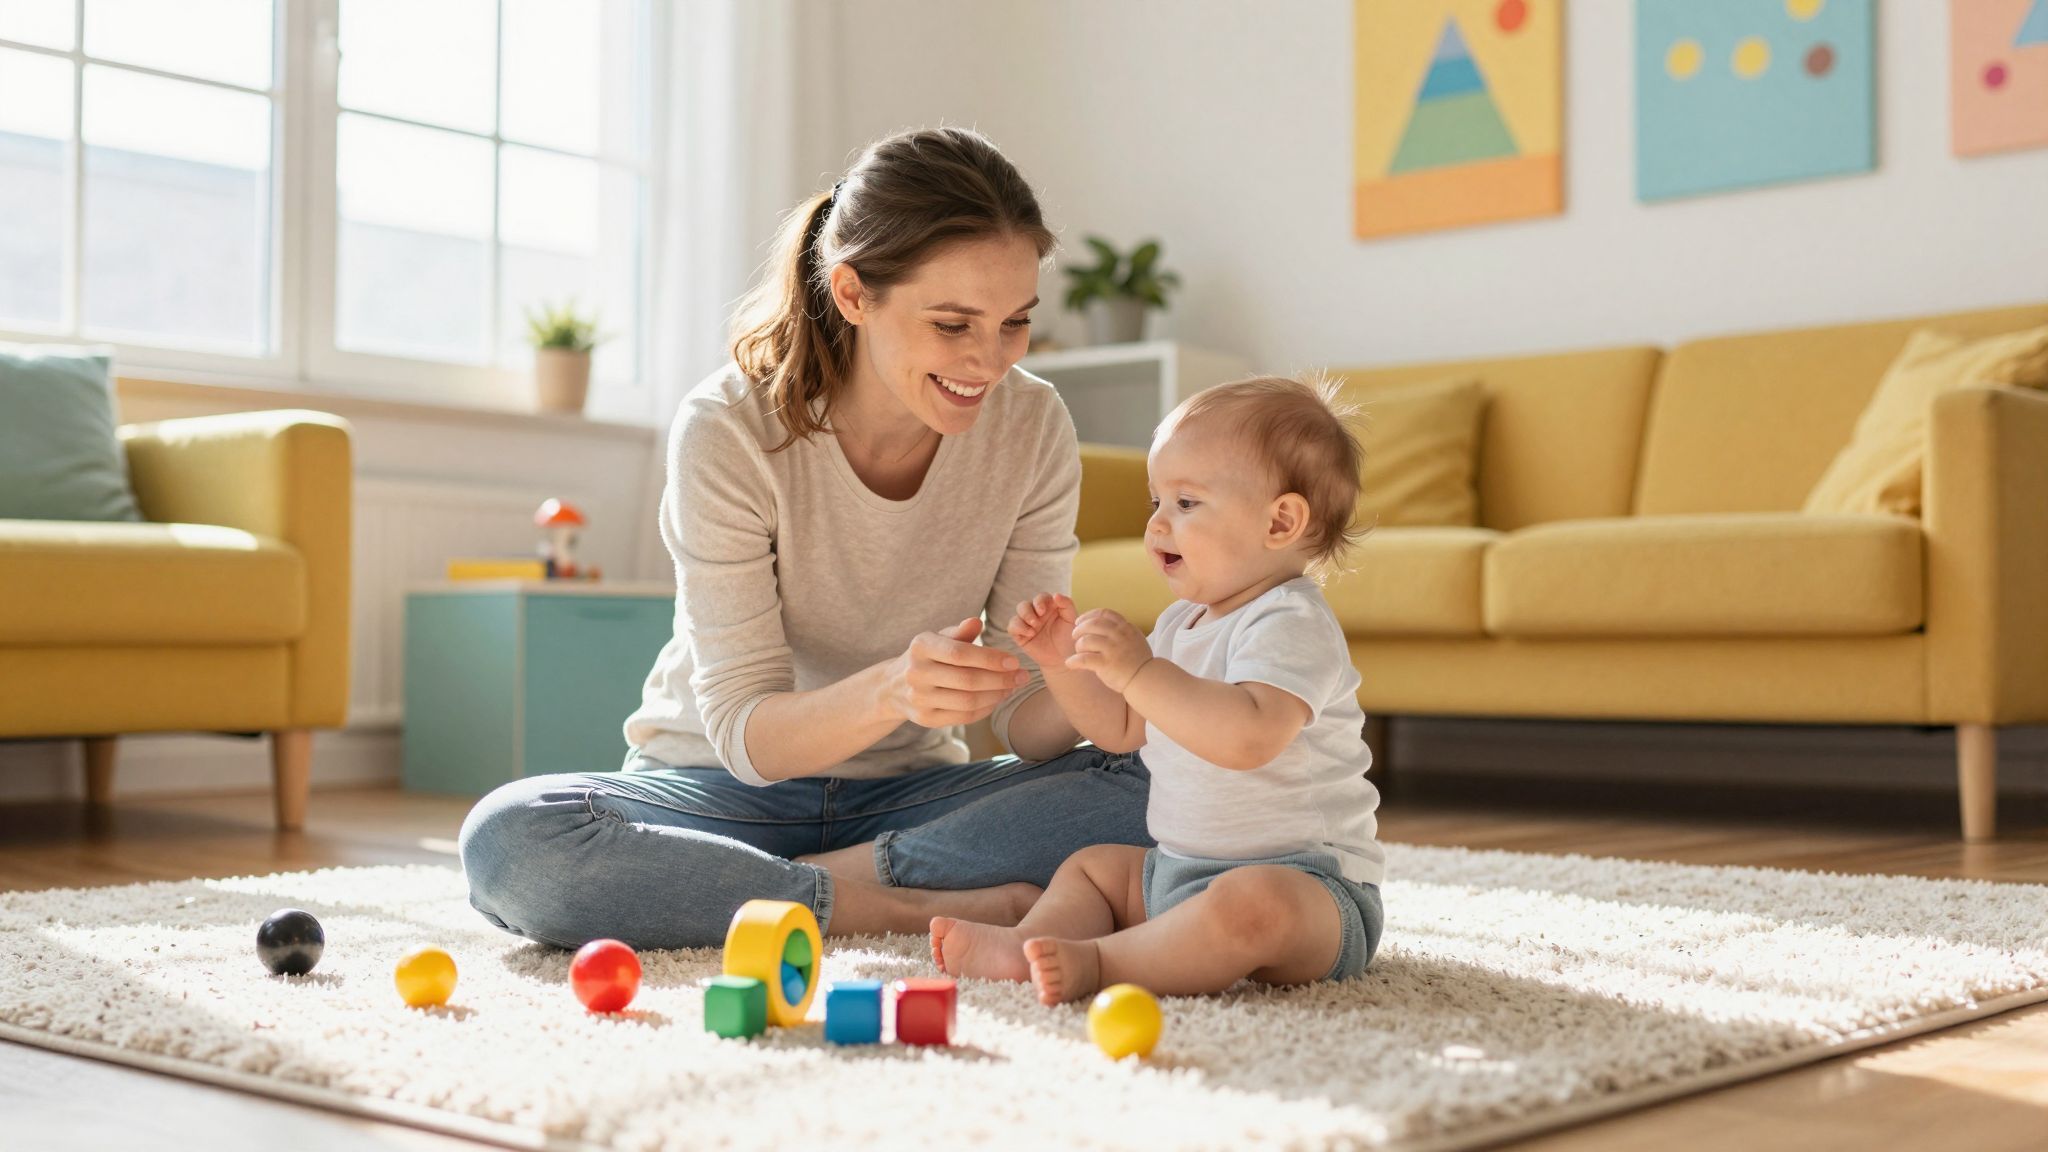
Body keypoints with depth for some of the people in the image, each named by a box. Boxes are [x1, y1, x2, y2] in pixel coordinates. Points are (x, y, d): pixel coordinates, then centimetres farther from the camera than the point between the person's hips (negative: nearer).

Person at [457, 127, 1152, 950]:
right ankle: (914, 907, -24)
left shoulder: (1032, 428, -11)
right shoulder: (729, 431, -21)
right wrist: (889, 692, -42)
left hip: (909, 790, 2)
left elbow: (1023, 721, -10)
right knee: (511, 840, -33)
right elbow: (746, 734, -21)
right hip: (726, 787, -1)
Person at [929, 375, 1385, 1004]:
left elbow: (1250, 737, -36)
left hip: (1305, 877, -10)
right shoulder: (1182, 622, 13)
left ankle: (1098, 962, -35)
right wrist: (1066, 660, 5)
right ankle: (1029, 941, -7)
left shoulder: (1290, 623, -18)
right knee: (1091, 865, 20)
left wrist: (1140, 671, -36)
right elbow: (1120, 728, 21)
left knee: (1252, 905, -41)